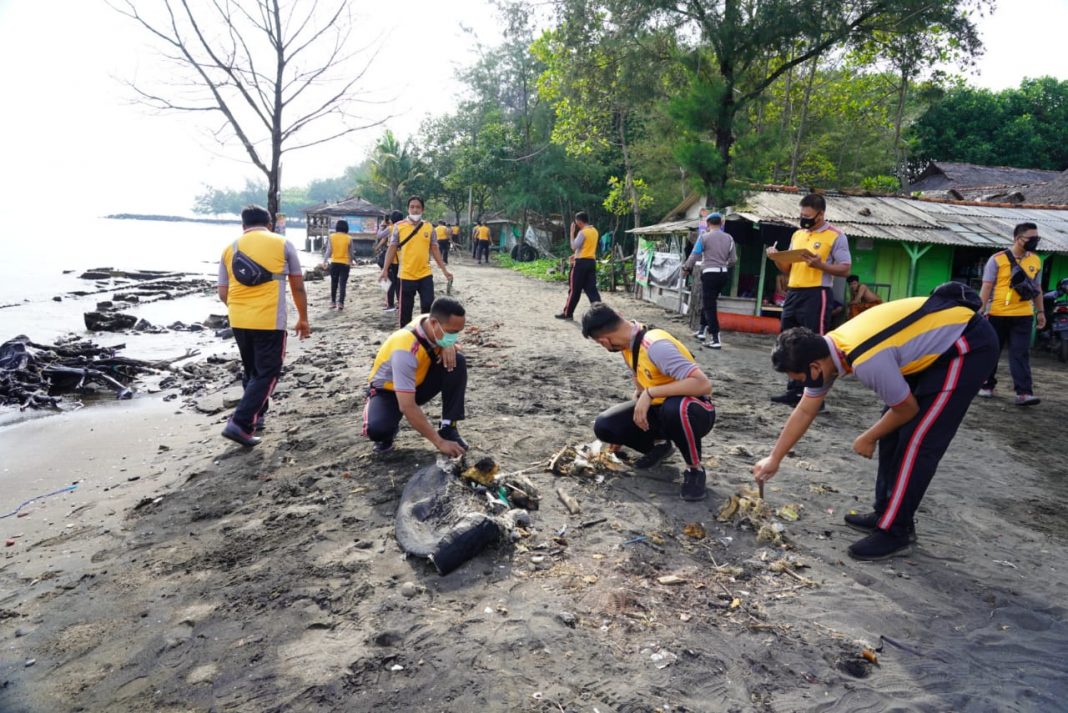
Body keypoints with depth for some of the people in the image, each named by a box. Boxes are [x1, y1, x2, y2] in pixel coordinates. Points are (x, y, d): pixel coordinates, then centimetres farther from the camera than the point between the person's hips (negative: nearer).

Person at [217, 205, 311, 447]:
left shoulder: (230, 249, 11)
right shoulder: (283, 244, 4)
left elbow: (223, 294, 10)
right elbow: (298, 287, 6)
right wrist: (303, 319, 16)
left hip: (238, 321, 4)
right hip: (270, 321, -4)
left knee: (252, 371, 21)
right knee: (266, 373, 2)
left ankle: (254, 417, 30)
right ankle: (241, 423, -7)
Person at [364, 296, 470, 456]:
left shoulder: (434, 326, -19)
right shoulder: (406, 349, -38)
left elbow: (454, 347, 5)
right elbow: (407, 406, -39)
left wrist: (449, 347, -23)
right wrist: (439, 442, -38)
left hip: (418, 383, 6)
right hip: (387, 390, -6)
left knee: (457, 362, -19)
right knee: (377, 430, -36)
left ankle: (448, 428, -11)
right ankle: (388, 432, 2)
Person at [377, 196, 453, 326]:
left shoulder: (429, 227, 5)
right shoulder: (399, 226, -1)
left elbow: (435, 249, 10)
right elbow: (392, 248, 2)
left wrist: (444, 270, 7)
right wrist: (385, 269, -4)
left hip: (425, 274, 2)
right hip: (406, 275, -1)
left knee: (428, 305, -2)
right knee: (405, 308, 5)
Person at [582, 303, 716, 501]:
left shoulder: (656, 345, -30)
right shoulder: (629, 342, -3)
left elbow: (703, 384, -38)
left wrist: (650, 394, -36)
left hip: (695, 411, -7)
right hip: (659, 409, 7)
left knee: (675, 409, -42)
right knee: (604, 426, -11)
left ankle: (695, 469, -16)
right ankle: (658, 444, 12)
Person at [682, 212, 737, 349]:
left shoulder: (704, 237, -6)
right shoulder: (729, 238, 7)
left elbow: (694, 256, -4)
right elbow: (733, 259, 10)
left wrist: (686, 267, 13)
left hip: (709, 273, -5)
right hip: (723, 273, 5)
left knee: (709, 306, -2)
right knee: (708, 302, 21)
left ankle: (715, 339, -7)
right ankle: (704, 331, 25)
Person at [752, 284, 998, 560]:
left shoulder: (867, 361, -33)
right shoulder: (825, 351, -6)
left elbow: (907, 408, -15)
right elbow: (804, 412, 6)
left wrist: (868, 439, 1)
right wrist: (774, 459, 12)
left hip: (969, 346, -9)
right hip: (940, 339, 9)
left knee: (916, 441, -9)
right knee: (894, 431, 10)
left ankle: (894, 532, 1)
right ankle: (887, 514, 21)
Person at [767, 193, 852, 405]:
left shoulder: (835, 236, -3)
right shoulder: (797, 235, 16)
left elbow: (845, 269, -6)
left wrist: (819, 264, -20)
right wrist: (777, 259, 1)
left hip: (816, 296, -7)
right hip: (793, 294, 7)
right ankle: (794, 390, 20)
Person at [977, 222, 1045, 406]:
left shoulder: (1035, 261, 9)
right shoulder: (997, 259, -5)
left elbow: (1037, 288, 18)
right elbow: (986, 286, -7)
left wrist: (1041, 311, 16)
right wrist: (981, 311, -13)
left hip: (1023, 316, 3)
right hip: (997, 314, -3)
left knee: (1020, 354, -4)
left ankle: (1023, 393, -9)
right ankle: (986, 385, 23)